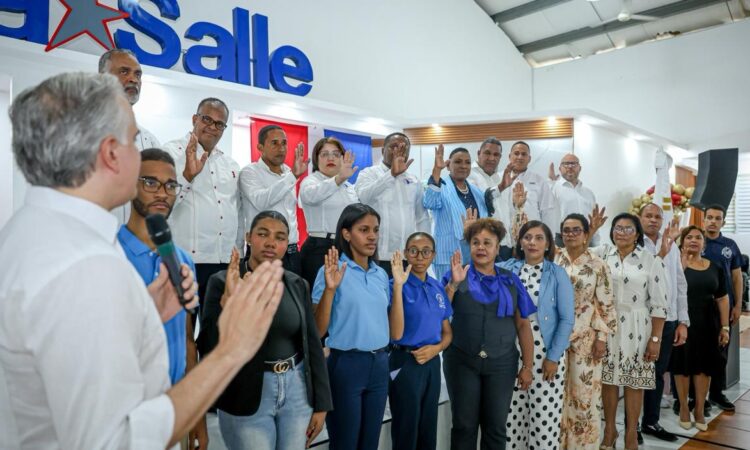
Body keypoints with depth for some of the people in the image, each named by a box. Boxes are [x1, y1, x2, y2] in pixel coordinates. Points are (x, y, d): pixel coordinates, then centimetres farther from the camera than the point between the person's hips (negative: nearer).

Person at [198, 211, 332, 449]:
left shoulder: (298, 285, 2)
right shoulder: (223, 282, -8)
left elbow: (312, 344, 6)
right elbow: (208, 348, -13)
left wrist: (321, 403, 6)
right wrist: (228, 300, -25)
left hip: (297, 390, 4)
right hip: (247, 396, -3)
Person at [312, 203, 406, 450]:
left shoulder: (381, 274, 6)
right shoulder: (332, 270, -10)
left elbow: (396, 333, 3)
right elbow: (318, 330, -13)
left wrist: (398, 286, -2)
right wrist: (330, 289, -25)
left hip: (379, 365, 6)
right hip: (345, 365, -6)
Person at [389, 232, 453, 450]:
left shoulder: (438, 289, 7)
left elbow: (447, 332, 14)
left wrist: (436, 348, -8)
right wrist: (398, 284, -27)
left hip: (432, 363, 6)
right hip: (404, 363, -6)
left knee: (429, 431, 17)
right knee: (406, 432, 7)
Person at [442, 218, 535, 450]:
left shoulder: (510, 281, 5)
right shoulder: (456, 277, 1)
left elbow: (523, 325, 4)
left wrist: (527, 366, 1)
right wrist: (454, 283, -18)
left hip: (501, 364, 1)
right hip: (461, 361, -1)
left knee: (496, 427, 10)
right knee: (464, 425, 8)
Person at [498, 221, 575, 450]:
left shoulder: (557, 274, -3)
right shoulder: (506, 269, 3)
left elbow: (567, 319, -5)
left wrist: (553, 356, -9)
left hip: (545, 353, -2)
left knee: (544, 416, 4)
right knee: (512, 414, 9)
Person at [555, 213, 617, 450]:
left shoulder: (597, 265, -3)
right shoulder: (553, 260, 3)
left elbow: (606, 304, -3)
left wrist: (602, 337, -7)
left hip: (585, 338, -2)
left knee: (583, 391, 4)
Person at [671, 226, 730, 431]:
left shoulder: (715, 267, 7)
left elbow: (722, 299, 9)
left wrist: (725, 326, 6)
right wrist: (683, 261, -23)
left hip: (707, 323, 4)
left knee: (705, 366, 9)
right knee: (683, 366, 5)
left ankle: (699, 409, 25)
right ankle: (683, 408, 21)